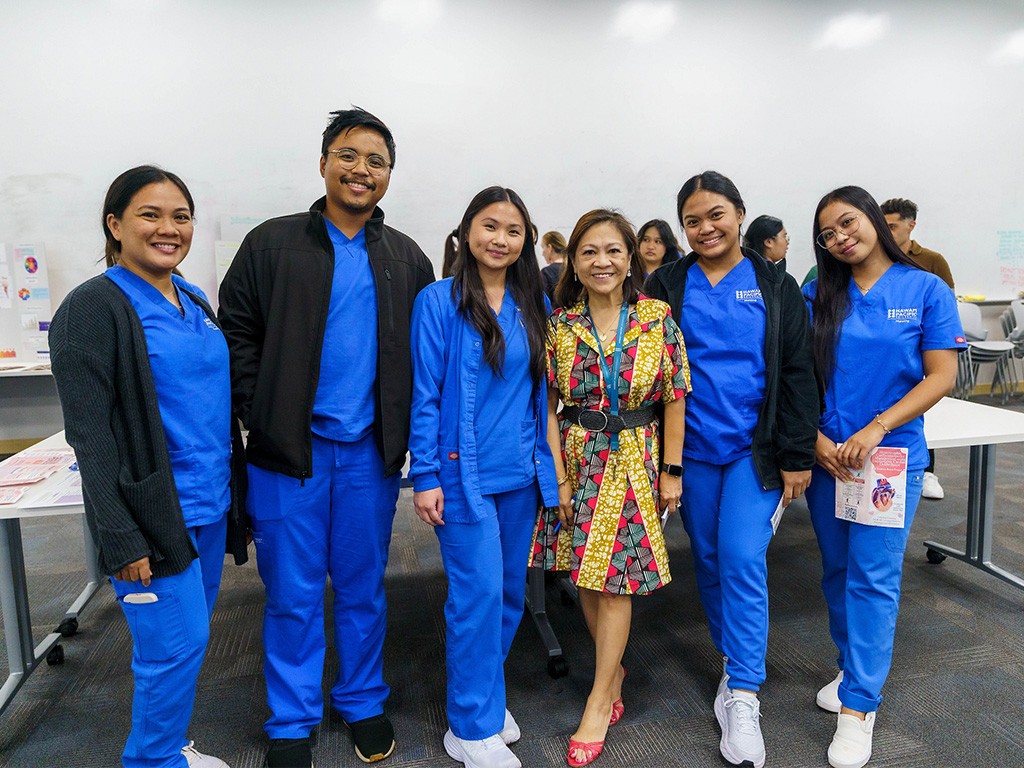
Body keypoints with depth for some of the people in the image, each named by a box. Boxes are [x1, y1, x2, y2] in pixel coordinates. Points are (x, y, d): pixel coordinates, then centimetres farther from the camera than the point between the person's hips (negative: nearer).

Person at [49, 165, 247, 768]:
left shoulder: (195, 303, 12)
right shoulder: (92, 307, -10)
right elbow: (90, 435, -14)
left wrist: (235, 492, 17)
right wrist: (120, 539, -17)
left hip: (209, 506, 7)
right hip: (154, 515, -7)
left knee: (189, 637, 16)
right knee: (176, 644, 0)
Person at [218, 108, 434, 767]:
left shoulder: (408, 260, 8)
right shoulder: (272, 245, 1)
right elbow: (238, 338, 1)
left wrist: (404, 430, 0)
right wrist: (263, 418, -8)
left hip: (371, 453, 2)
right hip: (289, 452, -1)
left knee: (364, 588, 15)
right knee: (293, 595, 9)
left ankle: (364, 701, 36)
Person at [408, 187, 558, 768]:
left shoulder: (535, 305, 8)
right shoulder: (439, 302, -5)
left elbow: (541, 389, 13)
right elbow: (425, 395, -6)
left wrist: (546, 461, 11)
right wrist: (426, 476, -10)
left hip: (521, 473, 5)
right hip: (464, 474, -5)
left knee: (511, 590, 13)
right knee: (479, 594, -3)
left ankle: (487, 695, 35)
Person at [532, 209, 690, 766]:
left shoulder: (658, 319, -4)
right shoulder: (559, 325, -1)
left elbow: (675, 399, -2)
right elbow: (549, 406, 0)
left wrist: (672, 470, -2)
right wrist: (558, 475, -4)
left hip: (635, 462, -2)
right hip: (576, 461, 2)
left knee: (613, 578, 0)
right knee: (586, 578, 10)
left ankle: (599, 702, 16)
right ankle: (614, 672, 33)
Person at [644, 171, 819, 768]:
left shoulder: (776, 287, 3)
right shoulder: (667, 285, 4)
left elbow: (797, 374, 2)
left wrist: (797, 457, -3)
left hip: (754, 450, -2)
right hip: (692, 450, 2)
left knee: (743, 560, -9)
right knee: (709, 560, 11)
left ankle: (743, 697, 3)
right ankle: (734, 660, 32)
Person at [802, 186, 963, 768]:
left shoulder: (927, 290, -2)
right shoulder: (818, 296, 5)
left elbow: (942, 376, -6)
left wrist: (875, 429, -16)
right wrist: (815, 438, -9)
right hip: (825, 455, 3)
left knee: (874, 576, -3)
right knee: (838, 570, 14)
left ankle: (859, 706, 6)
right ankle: (855, 668, 33)